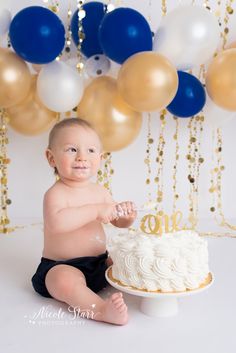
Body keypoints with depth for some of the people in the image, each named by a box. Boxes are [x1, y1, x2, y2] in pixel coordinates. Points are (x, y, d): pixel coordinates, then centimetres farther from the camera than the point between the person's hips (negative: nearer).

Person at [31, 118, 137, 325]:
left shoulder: (100, 192, 4)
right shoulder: (56, 193, -18)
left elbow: (118, 223, 11)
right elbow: (56, 223, -38)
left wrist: (127, 216, -13)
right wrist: (95, 210, -38)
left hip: (100, 263, 8)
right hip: (62, 268, -7)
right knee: (66, 281, -36)